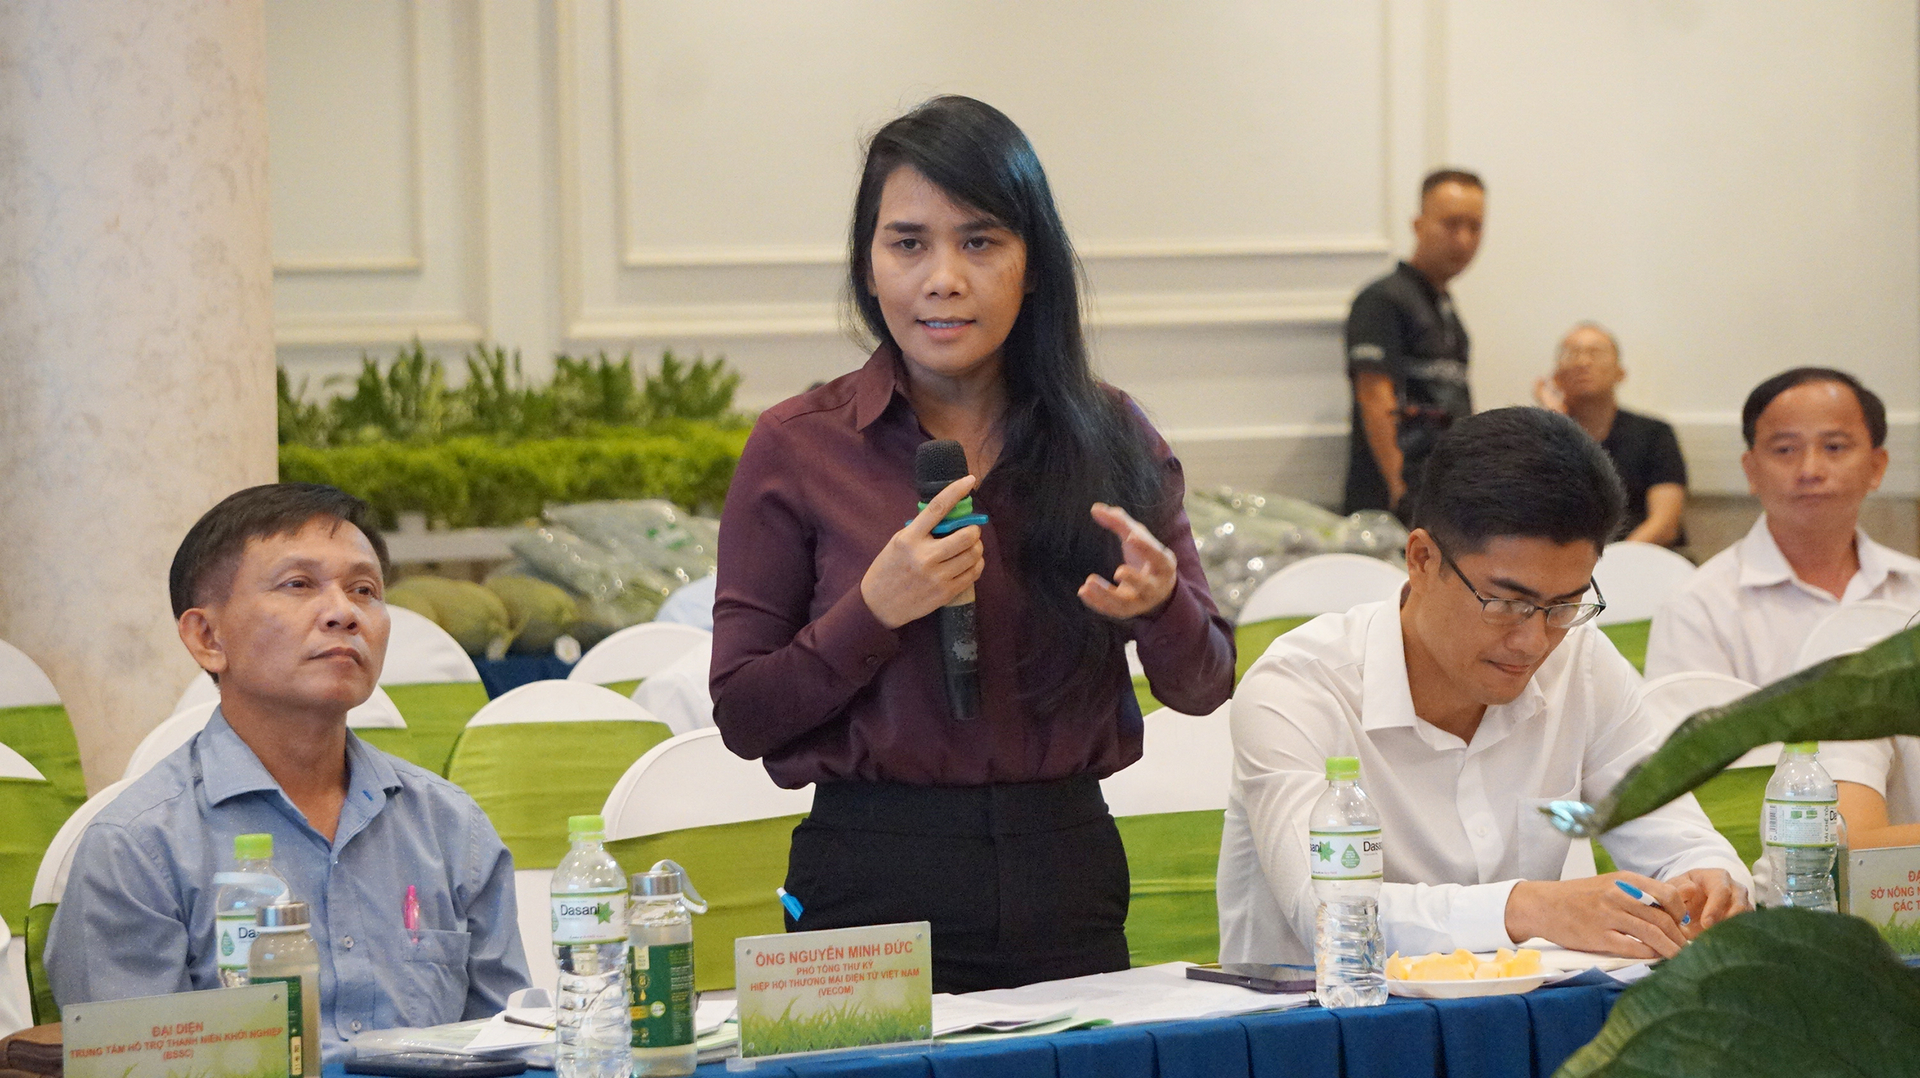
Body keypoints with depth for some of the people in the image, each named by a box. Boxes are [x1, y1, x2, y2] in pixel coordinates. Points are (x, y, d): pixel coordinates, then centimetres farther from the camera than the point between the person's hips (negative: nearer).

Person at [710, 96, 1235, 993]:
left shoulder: (1110, 437, 3)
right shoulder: (799, 447, -3)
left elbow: (1203, 689, 3)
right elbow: (741, 717, -4)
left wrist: (1159, 602, -18)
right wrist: (877, 610, -19)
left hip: (1069, 876, 2)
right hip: (875, 877, -2)